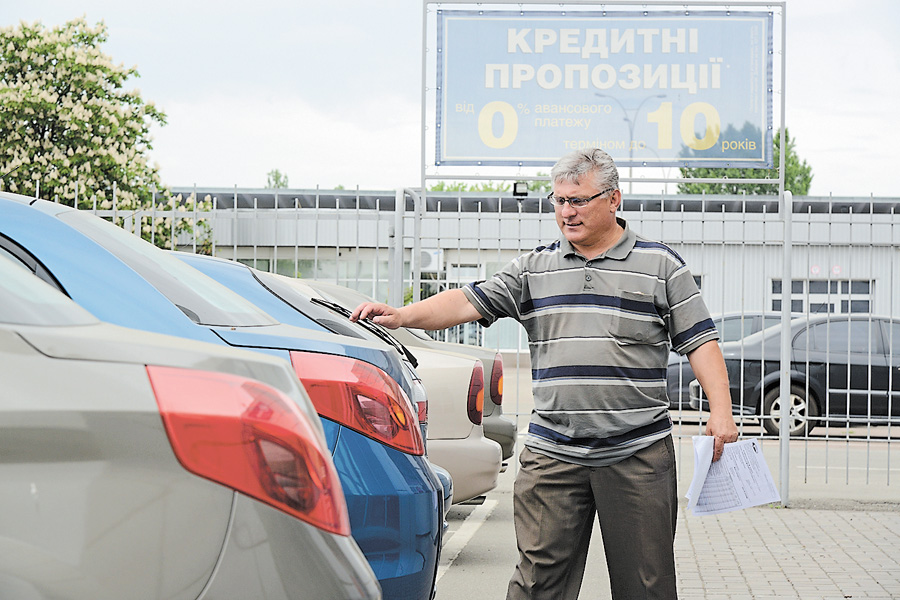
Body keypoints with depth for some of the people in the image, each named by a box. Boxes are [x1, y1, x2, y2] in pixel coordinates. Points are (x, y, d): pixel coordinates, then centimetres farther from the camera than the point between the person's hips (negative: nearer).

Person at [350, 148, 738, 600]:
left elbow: (700, 341, 2)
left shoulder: (661, 265, 4)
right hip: (551, 455, 2)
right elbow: (471, 302, 4)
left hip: (638, 453, -2)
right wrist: (402, 316, -11)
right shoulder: (534, 268, 11)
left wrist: (721, 410, -10)